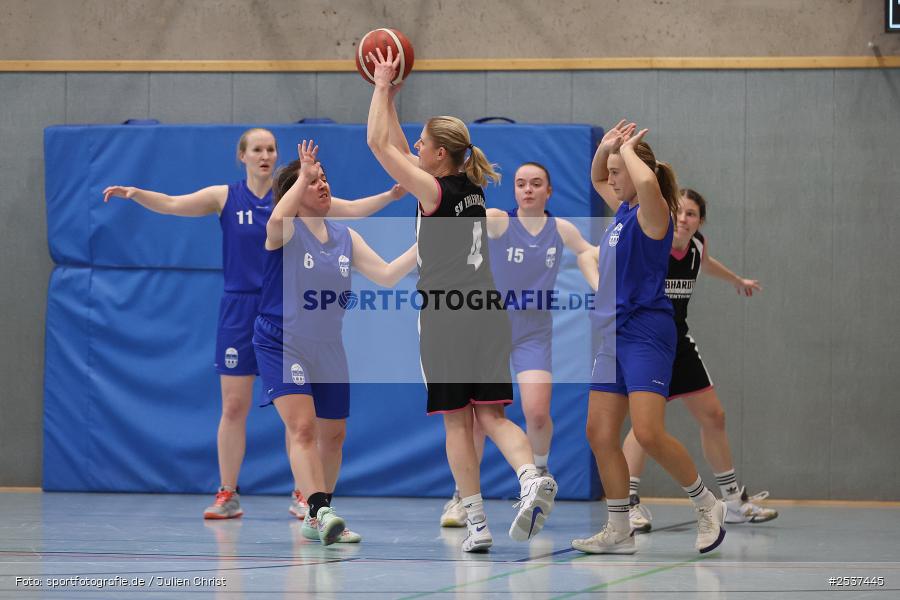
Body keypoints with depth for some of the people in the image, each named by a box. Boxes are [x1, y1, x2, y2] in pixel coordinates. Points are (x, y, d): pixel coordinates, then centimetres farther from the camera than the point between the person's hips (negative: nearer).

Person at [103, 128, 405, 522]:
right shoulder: (225, 198, 2)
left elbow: (350, 209, -3)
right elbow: (171, 204, -7)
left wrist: (389, 196, -18)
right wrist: (134, 193, -24)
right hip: (239, 310, 0)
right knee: (233, 406, 1)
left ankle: (302, 496, 9)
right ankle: (227, 496, 9)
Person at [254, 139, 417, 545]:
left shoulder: (345, 237, 7)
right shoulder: (287, 231, -10)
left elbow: (386, 275, 2)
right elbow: (277, 219, -35)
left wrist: (421, 247, -8)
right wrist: (303, 174, -26)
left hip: (328, 349, 7)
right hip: (281, 344, -7)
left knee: (333, 435, 12)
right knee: (302, 426, -23)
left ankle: (317, 519, 28)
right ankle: (320, 511, -33)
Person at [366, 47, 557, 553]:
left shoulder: (433, 190, -7)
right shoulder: (472, 187, 14)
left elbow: (379, 143, -2)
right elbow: (398, 150, 28)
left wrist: (383, 86, 8)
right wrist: (389, 96, 30)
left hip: (445, 316, -6)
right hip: (488, 309, 6)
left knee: (458, 421, 0)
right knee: (491, 415, 3)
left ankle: (477, 524, -3)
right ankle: (533, 478, -24)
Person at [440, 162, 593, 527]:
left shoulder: (561, 230, 2)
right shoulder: (499, 221, -7)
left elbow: (590, 254, 19)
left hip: (534, 332, 1)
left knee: (536, 412, -16)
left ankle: (539, 469, 15)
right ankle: (463, 498, 7)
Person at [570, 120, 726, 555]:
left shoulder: (651, 211, -10)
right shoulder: (622, 210, 14)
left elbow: (647, 182, -34)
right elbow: (596, 180, 35)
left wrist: (627, 150, -15)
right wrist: (605, 147, 15)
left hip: (646, 333, -9)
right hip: (615, 335, 9)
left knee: (648, 433, -18)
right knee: (599, 433, 4)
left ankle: (707, 506, 0)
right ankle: (619, 532, 9)